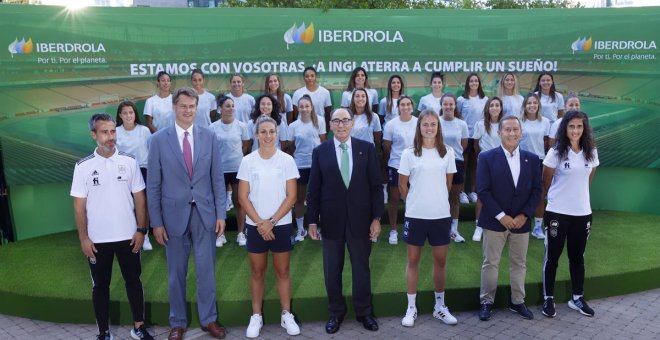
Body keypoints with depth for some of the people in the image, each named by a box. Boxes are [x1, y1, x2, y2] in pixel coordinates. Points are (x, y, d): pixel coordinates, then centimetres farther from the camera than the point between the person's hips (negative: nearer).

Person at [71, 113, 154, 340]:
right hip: (97, 239, -1)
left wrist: (141, 230, -2)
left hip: (127, 236, 1)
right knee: (100, 285, 11)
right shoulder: (83, 166, -5)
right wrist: (83, 238, -4)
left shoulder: (129, 162, -3)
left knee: (133, 281, 12)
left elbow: (139, 198, 1)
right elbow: (79, 205, -2)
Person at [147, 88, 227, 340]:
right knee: (176, 273, 12)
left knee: (206, 270, 10)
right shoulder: (159, 140, -4)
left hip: (205, 213, 1)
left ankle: (209, 319, 27)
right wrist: (156, 222, -4)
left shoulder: (209, 137, 1)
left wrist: (221, 213, 0)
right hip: (174, 214, -1)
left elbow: (217, 178, 3)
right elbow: (153, 184, -2)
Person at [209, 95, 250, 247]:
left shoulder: (241, 125, -2)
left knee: (239, 201, 7)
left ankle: (241, 233, 18)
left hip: (238, 168, 1)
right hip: (220, 169, 0)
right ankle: (221, 234, 20)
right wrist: (222, 158, 8)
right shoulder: (213, 127, -6)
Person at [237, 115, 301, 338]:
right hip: (255, 225, 1)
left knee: (282, 271, 9)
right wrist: (260, 222, -12)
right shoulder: (248, 161, -2)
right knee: (257, 271, 10)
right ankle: (256, 316, 21)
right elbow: (243, 197, -2)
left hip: (281, 225, 0)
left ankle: (286, 315, 21)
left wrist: (271, 221, -11)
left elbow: (291, 196, -5)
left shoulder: (286, 160, -3)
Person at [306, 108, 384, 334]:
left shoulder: (366, 149, 0)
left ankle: (364, 312, 30)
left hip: (360, 219, 0)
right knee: (332, 271, 11)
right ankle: (336, 312, 29)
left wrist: (376, 217, -4)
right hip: (331, 220, 0)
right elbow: (313, 189, 0)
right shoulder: (320, 152, 0)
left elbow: (376, 185, 0)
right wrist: (312, 221, -3)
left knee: (361, 268, 12)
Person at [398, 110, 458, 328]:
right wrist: (414, 202, 9)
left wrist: (437, 201, 12)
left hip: (441, 215, 2)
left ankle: (440, 306, 25)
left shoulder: (447, 153, 1)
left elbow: (448, 183, 11)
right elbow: (402, 185, 3)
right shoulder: (409, 153, -5)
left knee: (440, 261, 10)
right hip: (415, 215, -2)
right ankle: (411, 308, 18)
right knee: (413, 260, 8)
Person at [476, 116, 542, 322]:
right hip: (495, 221, -3)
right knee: (490, 264, 6)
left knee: (518, 264, 14)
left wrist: (524, 215, -9)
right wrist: (501, 216, -16)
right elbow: (482, 191, -11)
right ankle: (486, 302, 18)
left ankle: (518, 302, 28)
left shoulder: (532, 159, 4)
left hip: (521, 221, 3)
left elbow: (536, 190, 3)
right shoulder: (487, 158, -6)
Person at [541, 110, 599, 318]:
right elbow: (546, 182, 0)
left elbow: (588, 180, 15)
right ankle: (548, 299, 17)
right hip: (557, 213, -4)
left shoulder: (591, 152, 1)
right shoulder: (556, 152, -10)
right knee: (552, 257, 5)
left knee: (577, 257, 15)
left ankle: (577, 298, 28)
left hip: (583, 212, 4)